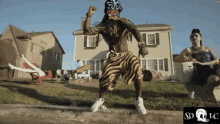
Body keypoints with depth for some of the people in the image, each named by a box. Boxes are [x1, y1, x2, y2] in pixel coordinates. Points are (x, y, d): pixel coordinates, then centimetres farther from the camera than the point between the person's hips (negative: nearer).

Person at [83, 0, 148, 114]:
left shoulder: (123, 21, -2)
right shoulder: (103, 26, 3)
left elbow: (134, 31, -22)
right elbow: (87, 31, -7)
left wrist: (142, 45, -40)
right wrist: (89, 16, -16)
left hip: (126, 55, 0)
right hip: (113, 57, 1)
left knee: (138, 72, -24)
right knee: (105, 79, -9)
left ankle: (139, 101, -3)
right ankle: (100, 99, 23)